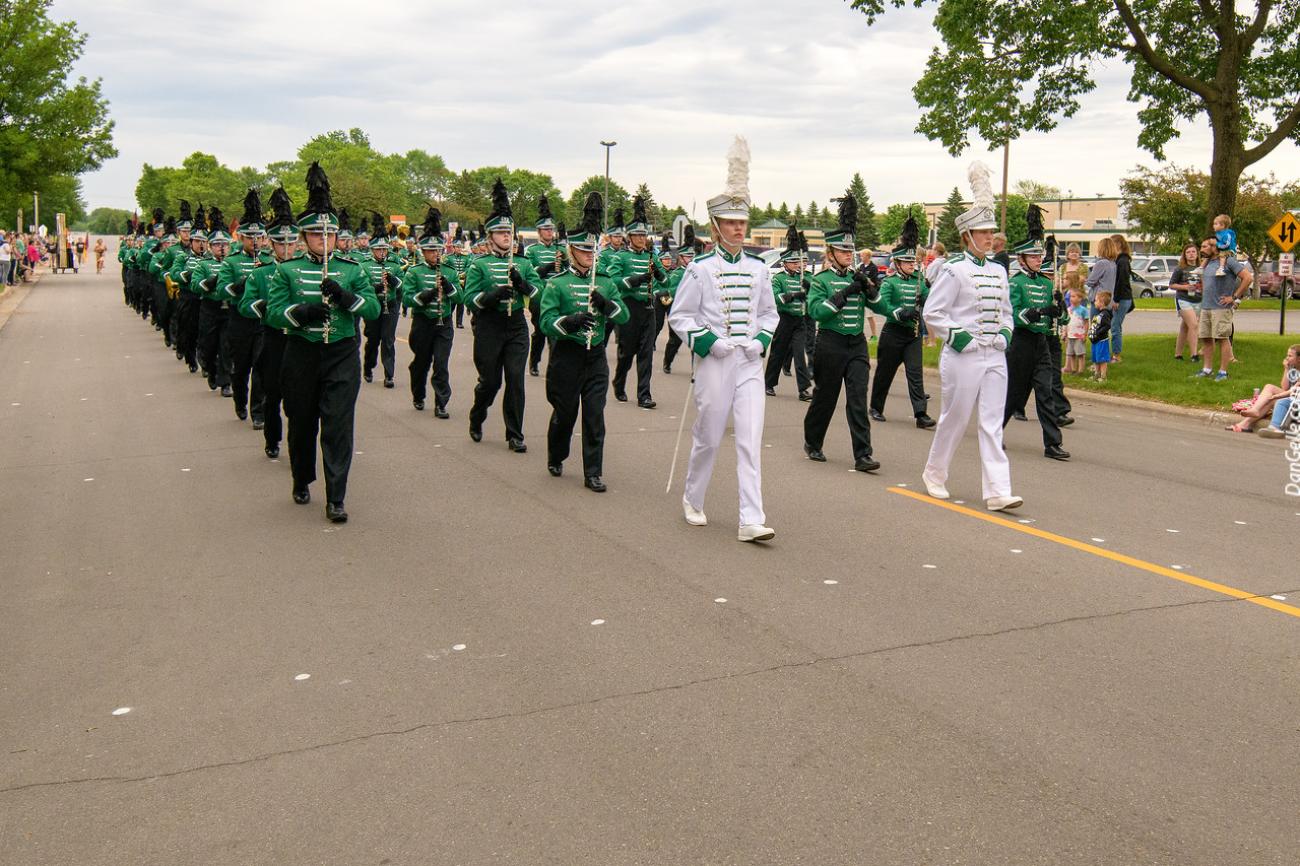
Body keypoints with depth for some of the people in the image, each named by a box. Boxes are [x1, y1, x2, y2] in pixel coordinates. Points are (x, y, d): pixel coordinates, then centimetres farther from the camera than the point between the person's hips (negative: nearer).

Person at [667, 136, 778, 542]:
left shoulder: (758, 268, 8)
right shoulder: (700, 268, -3)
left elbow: (769, 312, 19)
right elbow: (678, 316, -1)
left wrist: (761, 339, 0)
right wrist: (707, 341, -14)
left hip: (750, 363, 3)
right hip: (714, 362, -3)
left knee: (751, 439, -5)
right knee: (708, 438, 8)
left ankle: (751, 520, -7)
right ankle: (692, 500, 31)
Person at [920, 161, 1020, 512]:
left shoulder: (998, 271, 13)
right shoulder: (954, 270, -7)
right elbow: (932, 312, -9)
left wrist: (1004, 335, 8)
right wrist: (958, 337, -15)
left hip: (995, 356, 6)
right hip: (963, 356, -6)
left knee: (992, 423, 1)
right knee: (955, 418, 5)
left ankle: (997, 491, -3)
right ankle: (934, 474, 26)